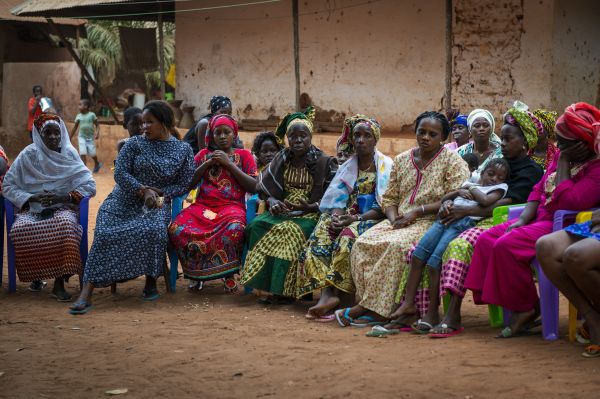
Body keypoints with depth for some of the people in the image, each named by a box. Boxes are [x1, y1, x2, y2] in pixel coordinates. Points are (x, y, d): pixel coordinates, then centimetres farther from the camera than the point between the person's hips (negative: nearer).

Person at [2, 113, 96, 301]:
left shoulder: (69, 155, 4)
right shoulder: (29, 155, 3)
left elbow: (89, 186, -1)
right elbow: (7, 186, 2)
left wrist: (64, 197, -15)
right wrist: (32, 198, -13)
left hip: (63, 208, -1)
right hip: (32, 209, 1)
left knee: (65, 225, -38)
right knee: (19, 229, -34)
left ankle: (59, 283, -31)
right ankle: (35, 275, -7)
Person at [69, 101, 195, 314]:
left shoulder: (183, 150, 7)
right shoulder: (135, 143, 7)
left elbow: (183, 184, 4)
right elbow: (120, 173, -2)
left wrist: (159, 193, -11)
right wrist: (143, 191, -15)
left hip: (157, 203, -1)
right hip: (123, 200, 1)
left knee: (153, 230, -36)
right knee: (105, 234, -26)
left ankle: (151, 282, -14)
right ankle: (86, 294, -33)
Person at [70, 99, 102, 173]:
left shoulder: (91, 115, -8)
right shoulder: (79, 116, 0)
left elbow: (97, 125, -3)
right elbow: (75, 128, 7)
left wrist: (97, 133, -20)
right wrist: (70, 138, 10)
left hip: (90, 137, -2)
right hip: (82, 137, 2)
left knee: (92, 153, 3)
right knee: (82, 153, -10)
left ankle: (97, 164, 32)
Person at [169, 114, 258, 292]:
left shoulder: (244, 155, 15)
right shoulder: (204, 154, 20)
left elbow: (253, 187, 1)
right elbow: (188, 184, 11)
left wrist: (229, 163, -3)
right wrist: (208, 163, 0)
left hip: (232, 206, -2)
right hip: (203, 205, 2)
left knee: (235, 228, -41)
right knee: (176, 229, -30)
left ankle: (228, 273, -14)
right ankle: (195, 272, -6)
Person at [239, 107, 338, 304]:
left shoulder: (324, 162, 0)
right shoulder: (281, 160, 12)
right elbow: (265, 189, 15)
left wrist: (310, 206, -18)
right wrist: (272, 201, -9)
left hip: (310, 214, -4)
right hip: (282, 211, 4)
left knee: (290, 231, -35)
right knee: (258, 225, -26)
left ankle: (283, 289, -29)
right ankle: (266, 283, -26)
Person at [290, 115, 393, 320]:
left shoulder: (385, 166, 1)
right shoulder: (347, 166, 17)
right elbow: (337, 199, 9)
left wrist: (356, 218, -20)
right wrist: (336, 216, -15)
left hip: (372, 219, -4)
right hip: (348, 217, 4)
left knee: (348, 236, -36)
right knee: (321, 234, -27)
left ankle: (332, 291, -37)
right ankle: (326, 293, -42)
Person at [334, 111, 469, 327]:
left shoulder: (452, 160, 0)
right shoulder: (402, 160, 17)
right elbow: (389, 198, 17)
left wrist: (417, 211, -15)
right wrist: (393, 218, -6)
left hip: (431, 222, -6)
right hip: (400, 221, 6)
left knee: (396, 245, -34)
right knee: (363, 243, -22)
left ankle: (373, 307, -28)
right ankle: (375, 308, -25)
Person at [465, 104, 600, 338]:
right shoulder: (563, 158, 14)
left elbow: (568, 202, -26)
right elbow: (539, 190, 18)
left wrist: (563, 162, -18)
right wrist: (523, 219, 1)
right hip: (539, 220, 10)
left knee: (507, 245, -27)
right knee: (486, 240, -3)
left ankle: (526, 308, -11)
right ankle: (516, 309, -8)